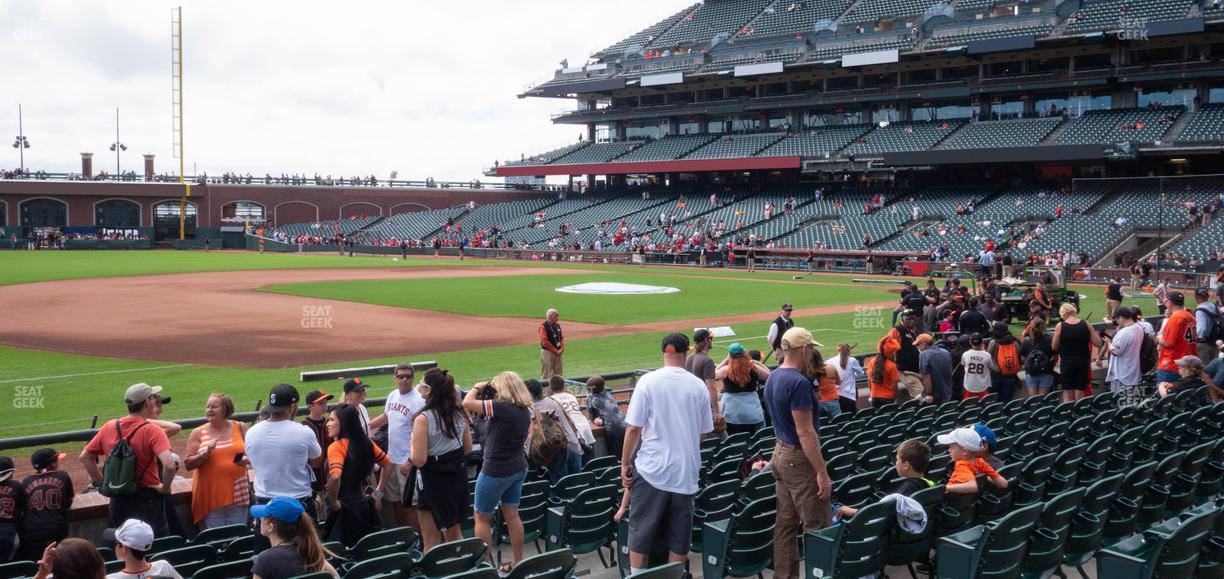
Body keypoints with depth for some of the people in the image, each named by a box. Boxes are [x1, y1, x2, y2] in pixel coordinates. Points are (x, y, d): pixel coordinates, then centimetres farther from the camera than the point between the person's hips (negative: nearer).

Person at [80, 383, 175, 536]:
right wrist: (165, 487, -12)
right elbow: (169, 465, -29)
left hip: (118, 500, 5)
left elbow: (85, 457, 9)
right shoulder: (153, 431, -16)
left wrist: (101, 482, 13)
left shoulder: (109, 427, 1)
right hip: (147, 499, -5)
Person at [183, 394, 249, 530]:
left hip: (237, 495, 1)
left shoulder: (240, 428, 7)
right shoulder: (198, 433, 3)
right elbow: (188, 465, 1)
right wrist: (206, 453, -14)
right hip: (210, 497, -1)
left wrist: (247, 459, -9)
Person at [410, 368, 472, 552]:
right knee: (454, 533, 21)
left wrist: (413, 442, -3)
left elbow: (419, 460, -21)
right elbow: (468, 447, 12)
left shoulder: (423, 419, -19)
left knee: (431, 540, 6)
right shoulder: (459, 414, 1)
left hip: (434, 480, -6)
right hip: (459, 475, 6)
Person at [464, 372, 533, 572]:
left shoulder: (502, 407, -24)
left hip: (496, 471, -8)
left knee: (482, 517, 6)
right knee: (512, 515, 15)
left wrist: (478, 387, -5)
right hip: (518, 468, 8)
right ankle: (517, 561, 20)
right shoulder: (525, 410, 3)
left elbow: (467, 403, -25)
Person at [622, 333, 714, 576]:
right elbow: (705, 431, 8)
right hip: (686, 471, 2)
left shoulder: (648, 382, -8)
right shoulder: (698, 386, 0)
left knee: (641, 530, 8)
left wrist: (625, 463, 4)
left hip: (652, 469, -2)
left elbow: (633, 428, -7)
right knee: (679, 534, 11)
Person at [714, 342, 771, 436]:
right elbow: (769, 375, 10)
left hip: (732, 414, -2)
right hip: (752, 413, 2)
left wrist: (725, 361, 6)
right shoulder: (753, 368, -5)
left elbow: (714, 375, 6)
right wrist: (756, 363, 11)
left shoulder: (727, 370, -12)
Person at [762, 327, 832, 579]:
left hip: (780, 453, 9)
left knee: (785, 523, 12)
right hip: (799, 459, -9)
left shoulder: (772, 379, 8)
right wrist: (822, 472, -20)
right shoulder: (799, 382, -20)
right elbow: (805, 432, -22)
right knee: (817, 527, -3)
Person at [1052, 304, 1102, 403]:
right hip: (1083, 362, 2)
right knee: (1080, 394, 8)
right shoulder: (1086, 325, -3)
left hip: (1067, 363, -2)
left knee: (1068, 394, 4)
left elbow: (1054, 347, -2)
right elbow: (1097, 343, 0)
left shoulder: (1060, 326, -8)